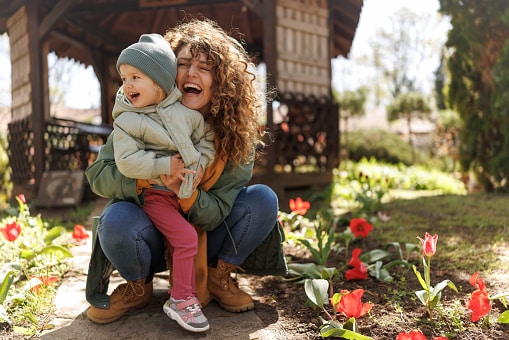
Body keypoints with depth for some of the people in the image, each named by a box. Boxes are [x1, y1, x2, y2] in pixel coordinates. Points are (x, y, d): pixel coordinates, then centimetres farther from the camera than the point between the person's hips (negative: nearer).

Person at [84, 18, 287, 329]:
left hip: (204, 239, 1)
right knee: (116, 221, -33)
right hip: (154, 240, -1)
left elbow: (217, 213, -14)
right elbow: (98, 174, -15)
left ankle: (219, 277, 2)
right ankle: (138, 286, 0)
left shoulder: (238, 134, -14)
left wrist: (185, 192, -36)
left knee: (263, 199, -20)